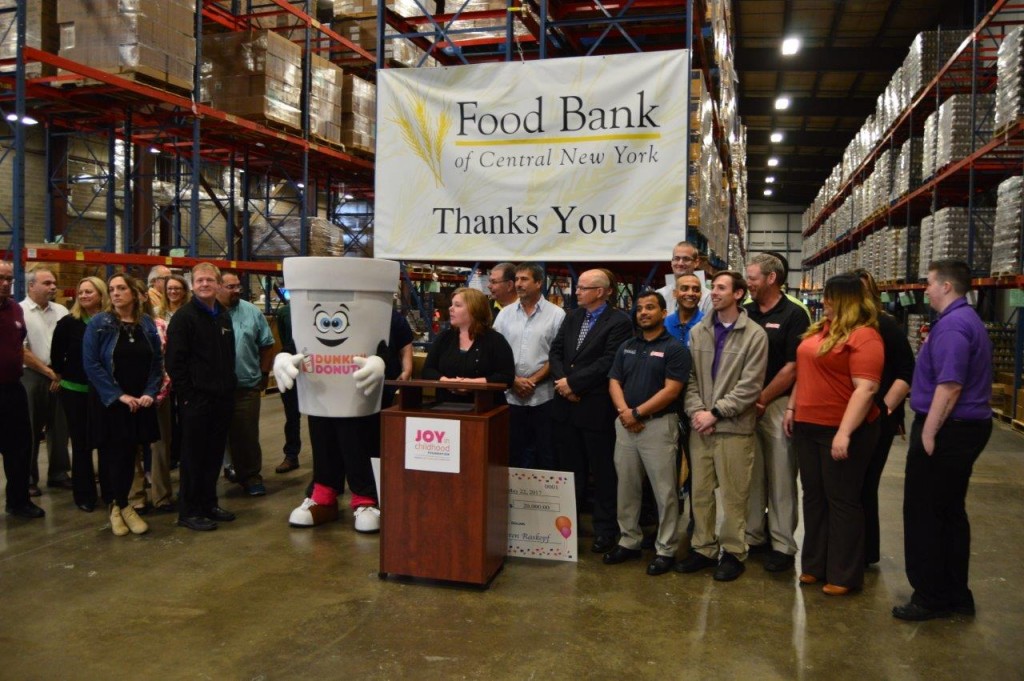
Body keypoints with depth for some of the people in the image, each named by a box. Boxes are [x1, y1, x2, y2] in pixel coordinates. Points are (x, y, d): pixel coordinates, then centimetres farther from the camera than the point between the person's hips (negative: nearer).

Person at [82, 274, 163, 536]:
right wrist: (119, 395, -15)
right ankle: (121, 505, 18)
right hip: (110, 403, -3)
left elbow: (157, 361, 5)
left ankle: (120, 504, 23)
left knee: (130, 453, 8)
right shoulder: (98, 323, -6)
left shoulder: (147, 323, 4)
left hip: (140, 402, 3)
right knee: (114, 453, 3)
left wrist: (149, 393, -8)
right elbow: (91, 364, -11)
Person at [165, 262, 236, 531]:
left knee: (214, 455, 13)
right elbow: (175, 362, -12)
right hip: (196, 399, -6)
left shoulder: (224, 316, 13)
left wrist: (229, 387, 12)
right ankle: (189, 511, 11)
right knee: (194, 457, 1)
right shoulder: (183, 317, -8)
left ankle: (209, 503, 24)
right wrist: (187, 395, -15)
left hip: (222, 398, 6)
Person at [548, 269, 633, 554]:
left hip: (596, 408, -6)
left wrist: (573, 383, -15)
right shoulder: (572, 317, 13)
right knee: (570, 470, 16)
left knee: (603, 472, 6)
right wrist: (562, 382, -8)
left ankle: (605, 530, 17)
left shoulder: (619, 321, -9)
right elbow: (555, 351, 9)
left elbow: (608, 362, -17)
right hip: (565, 405, 6)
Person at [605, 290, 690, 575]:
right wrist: (624, 411, -11)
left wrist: (638, 413, -14)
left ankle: (666, 550, 11)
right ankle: (629, 541, 24)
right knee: (626, 487, 12)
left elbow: (671, 390, -13)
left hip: (659, 425, -5)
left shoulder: (675, 349, -5)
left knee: (664, 491, 0)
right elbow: (614, 382, 7)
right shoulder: (626, 347, 13)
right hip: (625, 424, 6)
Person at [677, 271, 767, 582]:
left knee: (733, 495, 4)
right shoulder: (698, 332, 9)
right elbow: (690, 377, 8)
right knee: (699, 491, 11)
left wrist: (715, 413, -13)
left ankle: (733, 553, 18)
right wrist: (696, 411, -7)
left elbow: (750, 386, -11)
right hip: (700, 426, 5)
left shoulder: (754, 335, -6)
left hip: (734, 427, -4)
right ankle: (704, 548, 24)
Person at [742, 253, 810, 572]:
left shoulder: (793, 315, -5)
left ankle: (782, 544, 10)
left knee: (780, 477, 1)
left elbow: (792, 367, -10)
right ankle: (753, 536, 22)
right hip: (745, 405, 5)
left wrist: (761, 399, -9)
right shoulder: (745, 314, 9)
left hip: (776, 405, -5)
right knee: (750, 475, 11)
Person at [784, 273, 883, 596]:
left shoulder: (863, 336, -15)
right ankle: (815, 564, 27)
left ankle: (844, 574, 17)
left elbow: (866, 389, -22)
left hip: (840, 430, -8)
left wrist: (845, 432, -26)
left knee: (842, 500, 4)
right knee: (813, 496, 15)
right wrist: (792, 407, 14)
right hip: (808, 426, 8)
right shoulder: (820, 329, 11)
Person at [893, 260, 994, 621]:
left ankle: (931, 597, 9)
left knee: (924, 514, 0)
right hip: (969, 427, 11)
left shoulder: (951, 325, -19)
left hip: (947, 430, -11)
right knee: (950, 512, 17)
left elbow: (949, 386, -26)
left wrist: (928, 433, -22)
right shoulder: (968, 320, 15)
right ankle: (955, 594, 26)